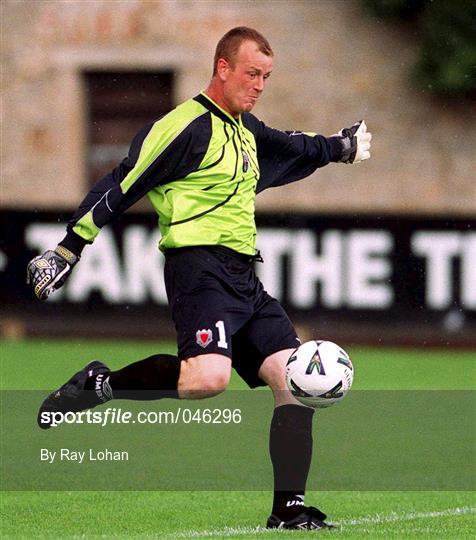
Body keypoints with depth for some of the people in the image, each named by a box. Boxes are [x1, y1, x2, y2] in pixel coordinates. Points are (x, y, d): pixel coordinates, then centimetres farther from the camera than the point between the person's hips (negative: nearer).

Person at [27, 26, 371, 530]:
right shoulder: (187, 126, -8)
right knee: (208, 378, -31)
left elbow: (290, 147, 44)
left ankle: (289, 508, 0)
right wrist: (67, 250, -9)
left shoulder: (245, 130, 20)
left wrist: (339, 147, 58)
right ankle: (101, 384, -11)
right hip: (200, 266, -9)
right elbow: (120, 187, -8)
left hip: (243, 275, 9)